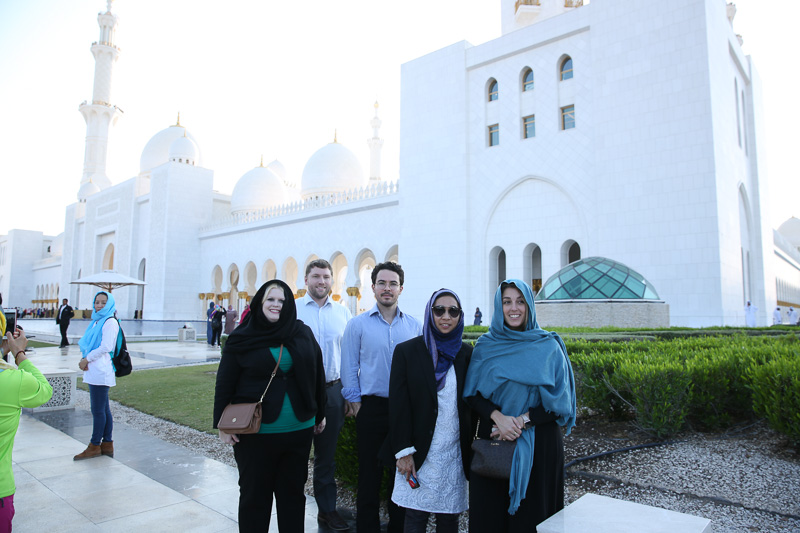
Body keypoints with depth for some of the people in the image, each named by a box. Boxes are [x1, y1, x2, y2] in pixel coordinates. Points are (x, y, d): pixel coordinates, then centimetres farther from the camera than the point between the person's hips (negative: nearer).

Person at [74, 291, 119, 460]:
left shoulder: (110, 322, -9)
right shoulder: (96, 321, 18)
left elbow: (105, 347, -16)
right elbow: (89, 344, 20)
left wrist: (87, 359, -9)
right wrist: (85, 360, 3)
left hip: (101, 371, -9)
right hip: (94, 371, 9)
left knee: (98, 410, -3)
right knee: (103, 409, 12)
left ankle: (95, 446, 6)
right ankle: (107, 444, 18)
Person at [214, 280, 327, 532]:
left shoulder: (303, 334, 1)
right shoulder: (242, 338, -4)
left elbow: (317, 376, 7)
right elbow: (224, 385, -1)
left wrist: (320, 414, 9)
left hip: (299, 430, 2)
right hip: (256, 433, -2)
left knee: (293, 492, 15)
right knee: (254, 495, 11)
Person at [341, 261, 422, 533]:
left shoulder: (414, 325, 4)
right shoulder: (357, 324, -1)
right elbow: (349, 367, 1)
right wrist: (354, 401, -3)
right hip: (372, 407, -2)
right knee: (369, 470, 8)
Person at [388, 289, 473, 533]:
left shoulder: (467, 354, 4)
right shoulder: (407, 351, -4)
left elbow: (472, 403, 8)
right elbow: (398, 404, -6)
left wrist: (471, 446, 5)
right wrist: (403, 451, -9)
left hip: (455, 453, 2)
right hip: (420, 453, -2)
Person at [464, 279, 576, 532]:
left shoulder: (549, 346, -1)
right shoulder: (485, 346, 3)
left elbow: (560, 400, -3)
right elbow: (472, 393, 1)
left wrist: (522, 421, -15)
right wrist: (498, 417, -16)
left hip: (538, 444, -1)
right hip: (493, 442, 1)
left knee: (532, 512, 7)